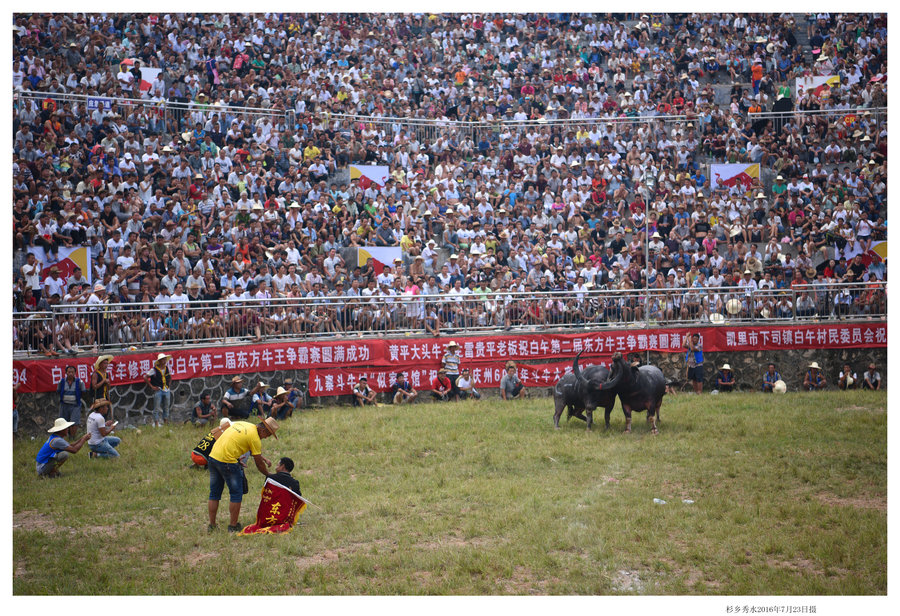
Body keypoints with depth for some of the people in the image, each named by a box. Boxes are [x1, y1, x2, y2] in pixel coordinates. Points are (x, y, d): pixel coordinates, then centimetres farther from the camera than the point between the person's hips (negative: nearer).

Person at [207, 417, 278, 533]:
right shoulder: (255, 438, -9)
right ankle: (233, 526, 8)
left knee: (214, 494, 15)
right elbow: (259, 464, -1)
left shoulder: (243, 424, 16)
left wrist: (264, 459, 28)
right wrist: (269, 475, 14)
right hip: (227, 461, -9)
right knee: (236, 494, 4)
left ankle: (212, 525, 20)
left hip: (213, 456, 9)